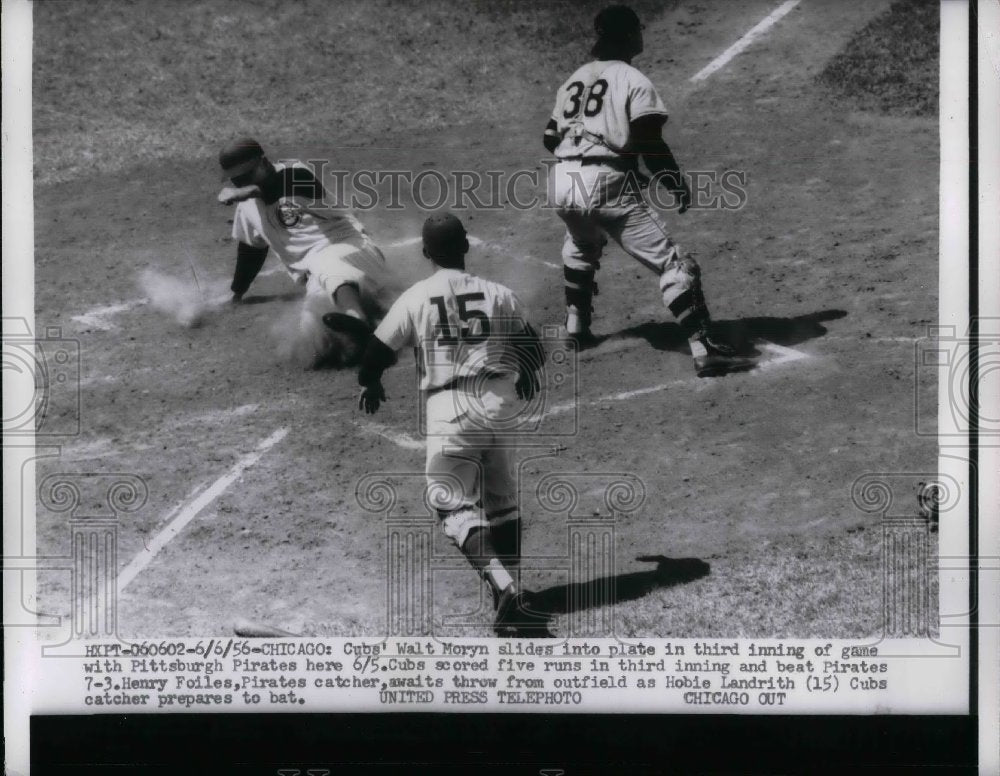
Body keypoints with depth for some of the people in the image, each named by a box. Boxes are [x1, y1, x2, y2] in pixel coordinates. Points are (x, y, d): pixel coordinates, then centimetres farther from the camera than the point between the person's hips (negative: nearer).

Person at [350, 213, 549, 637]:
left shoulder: (414, 299, -2)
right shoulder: (498, 294, 4)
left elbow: (378, 352, 4)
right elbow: (533, 349, 13)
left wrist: (371, 386, 26)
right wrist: (524, 378, 35)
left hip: (448, 410, -3)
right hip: (496, 405, 3)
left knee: (457, 508, -2)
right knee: (502, 502, 18)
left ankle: (506, 590, -22)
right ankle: (511, 591, 26)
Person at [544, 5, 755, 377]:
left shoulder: (573, 80, 19)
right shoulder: (634, 81, 0)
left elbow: (550, 138, 20)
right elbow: (649, 144, -10)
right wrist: (677, 184, 1)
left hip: (562, 182, 7)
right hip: (607, 184, -7)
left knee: (581, 246, 38)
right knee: (672, 263, -5)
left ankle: (576, 326, 41)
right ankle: (704, 349, -14)